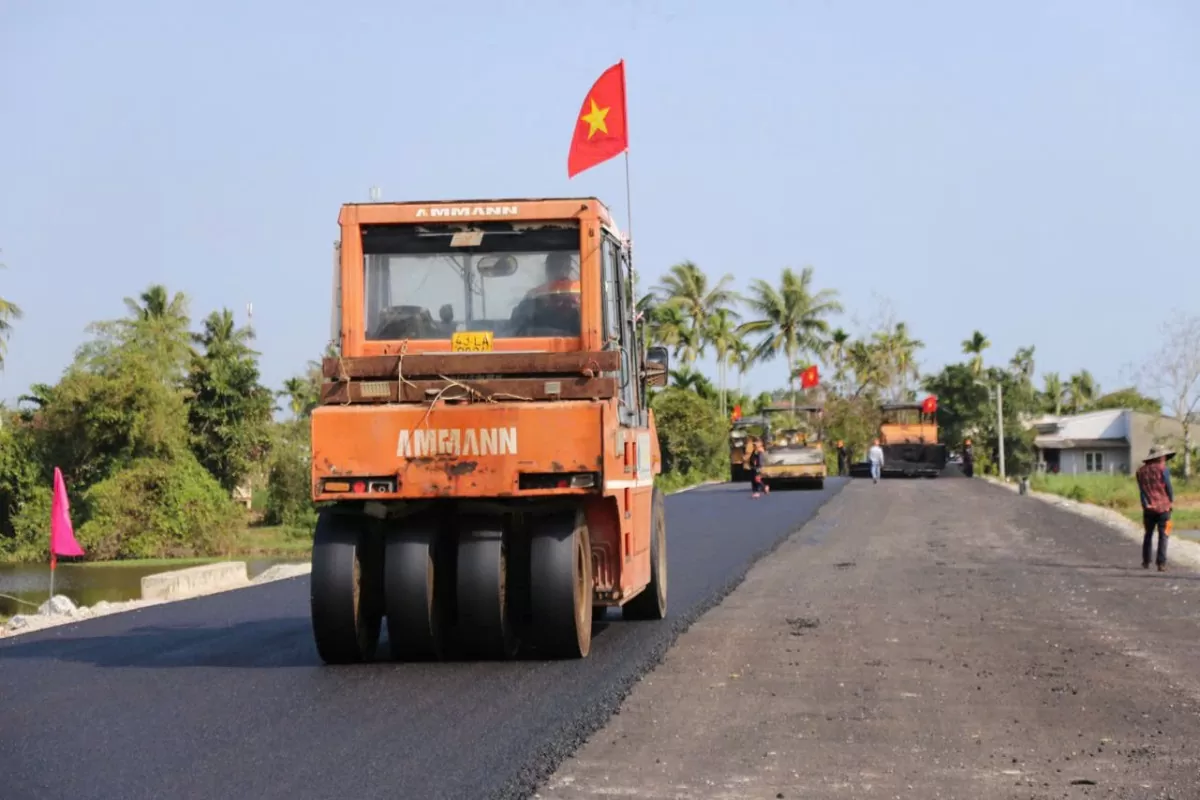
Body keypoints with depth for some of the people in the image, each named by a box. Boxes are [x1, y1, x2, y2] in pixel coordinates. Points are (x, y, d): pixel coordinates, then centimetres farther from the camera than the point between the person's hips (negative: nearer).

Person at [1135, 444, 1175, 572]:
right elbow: (1168, 488, -6)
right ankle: (1161, 563, -6)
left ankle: (1146, 562, 22)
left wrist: (1146, 504, -6)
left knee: (1148, 534, 18)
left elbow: (1141, 489, -2)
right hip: (1163, 507, -4)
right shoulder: (1162, 469, -9)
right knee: (1163, 536, 0)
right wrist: (1171, 500, 12)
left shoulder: (1141, 471, 6)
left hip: (1149, 508, 4)